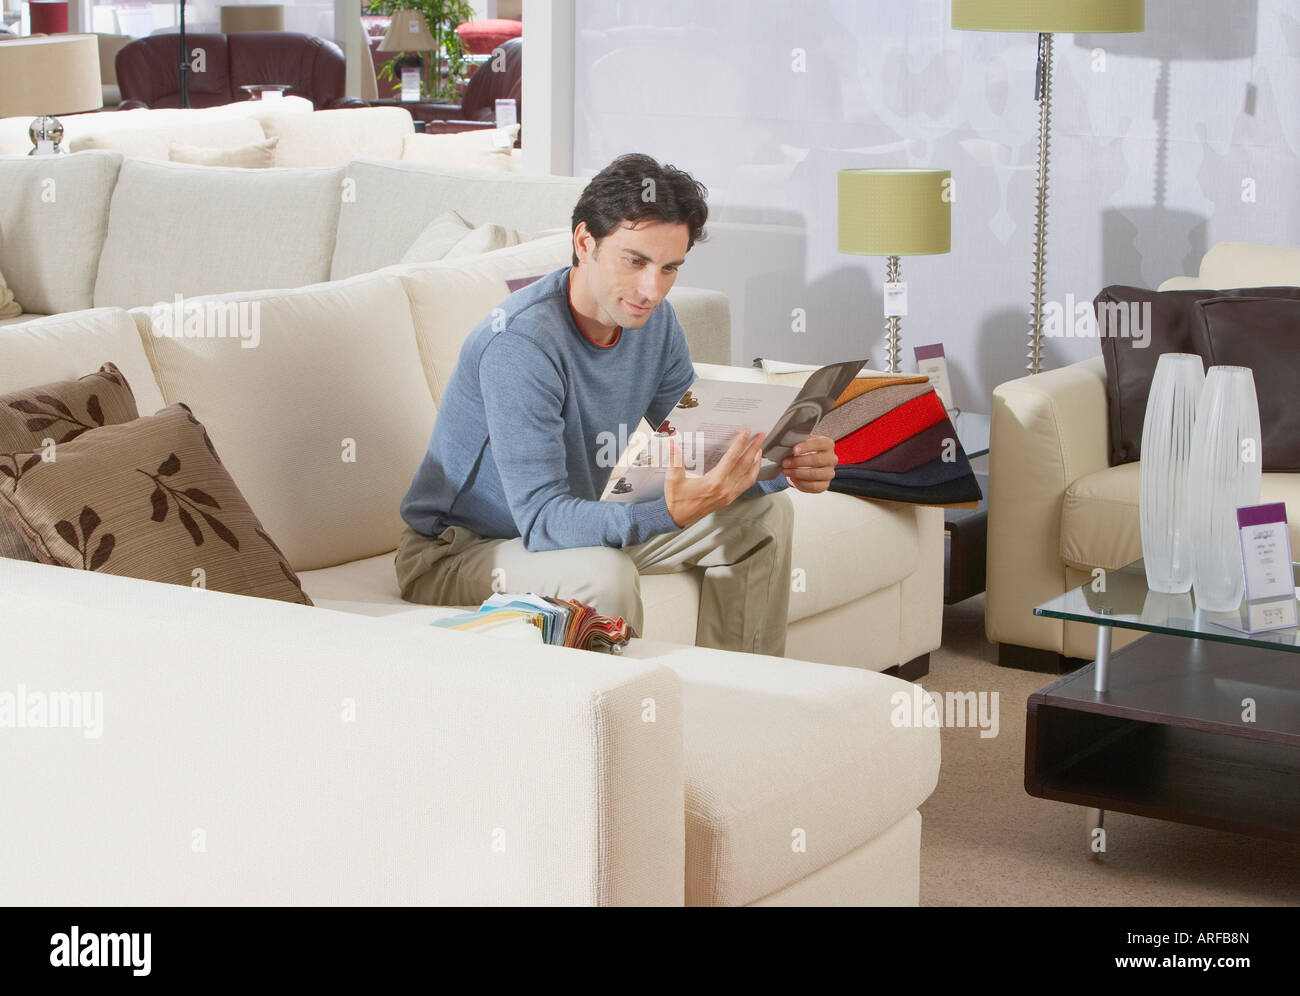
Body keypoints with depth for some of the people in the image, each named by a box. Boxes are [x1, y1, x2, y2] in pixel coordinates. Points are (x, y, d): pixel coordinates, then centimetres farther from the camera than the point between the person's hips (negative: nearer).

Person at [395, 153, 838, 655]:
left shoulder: (653, 321, -5)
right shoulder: (520, 340, -31)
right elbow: (542, 519, -36)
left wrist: (786, 466, -18)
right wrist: (669, 513, -51)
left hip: (581, 523, 8)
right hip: (457, 552, -8)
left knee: (762, 514, 4)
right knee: (604, 573, -38)